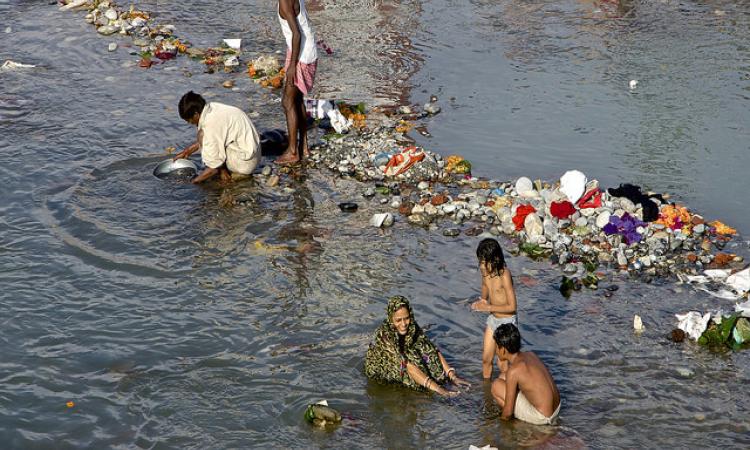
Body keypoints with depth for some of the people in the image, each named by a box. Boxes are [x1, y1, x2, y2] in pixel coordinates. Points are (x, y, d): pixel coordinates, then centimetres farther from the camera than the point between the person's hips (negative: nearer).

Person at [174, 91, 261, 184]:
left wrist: (196, 180, -9)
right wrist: (188, 151, 21)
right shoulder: (213, 107, -1)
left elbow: (214, 167, -21)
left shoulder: (211, 124, -25)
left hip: (246, 163, -9)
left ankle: (223, 172, -2)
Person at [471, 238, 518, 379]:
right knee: (486, 359, 15)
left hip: (507, 321, -7)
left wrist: (488, 307, -24)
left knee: (502, 363, 3)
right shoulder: (486, 272, -5)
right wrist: (480, 303, -11)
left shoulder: (504, 275, -27)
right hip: (492, 319, 7)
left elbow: (512, 307, -25)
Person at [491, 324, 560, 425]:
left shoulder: (513, 371, -21)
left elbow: (508, 411, -16)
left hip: (541, 418, -8)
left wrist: (501, 419, 7)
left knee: (496, 386, -3)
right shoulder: (531, 355, 2)